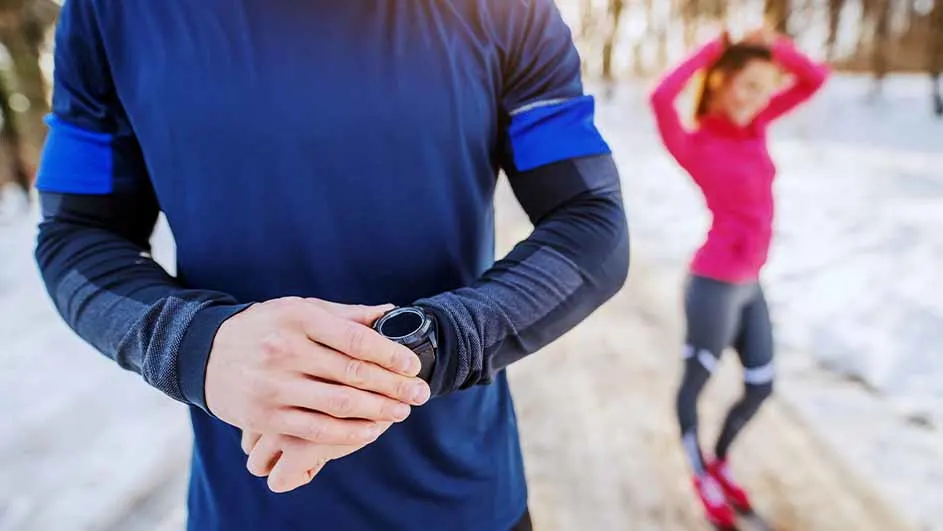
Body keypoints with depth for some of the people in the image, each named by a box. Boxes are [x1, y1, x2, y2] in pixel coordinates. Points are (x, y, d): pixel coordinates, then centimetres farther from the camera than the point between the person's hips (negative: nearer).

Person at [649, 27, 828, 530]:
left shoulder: (750, 124, 6)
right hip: (715, 285, -8)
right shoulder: (693, 146, -15)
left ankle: (720, 463, 43)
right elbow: (660, 99, -35)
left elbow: (814, 79, 12)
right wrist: (710, 50, -20)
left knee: (760, 388, 19)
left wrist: (772, 44, -5)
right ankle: (702, 476, 37)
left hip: (748, 283, 8)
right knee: (695, 384, 14)